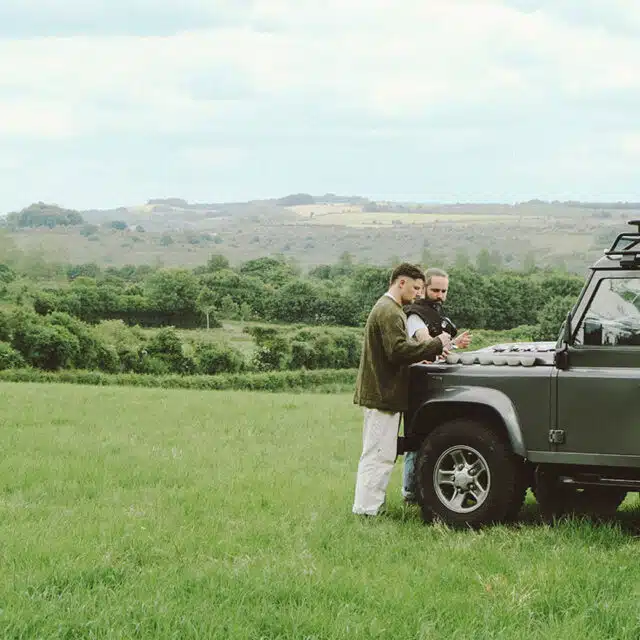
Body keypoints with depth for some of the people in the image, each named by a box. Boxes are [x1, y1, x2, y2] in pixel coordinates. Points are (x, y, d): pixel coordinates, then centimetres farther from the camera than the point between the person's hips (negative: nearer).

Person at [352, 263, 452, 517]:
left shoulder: (388, 309, 19)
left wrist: (429, 352, 9)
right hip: (382, 394, -11)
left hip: (381, 393, 11)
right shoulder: (388, 312, -16)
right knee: (379, 455, -8)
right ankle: (366, 511, -7)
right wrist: (436, 345, -18)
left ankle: (369, 507, 21)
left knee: (379, 455, 15)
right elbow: (398, 351, -26)